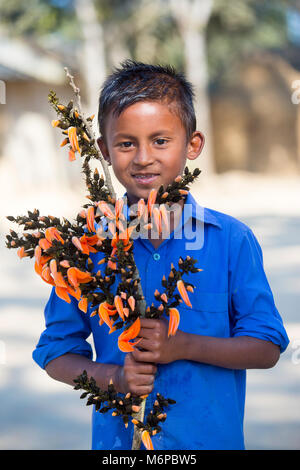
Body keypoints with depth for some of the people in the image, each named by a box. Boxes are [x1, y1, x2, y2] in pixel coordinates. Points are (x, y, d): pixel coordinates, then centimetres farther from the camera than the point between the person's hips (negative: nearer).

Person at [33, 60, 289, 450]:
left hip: (213, 436, 0)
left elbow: (267, 348, -7)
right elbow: (56, 352, 0)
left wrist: (184, 346, -19)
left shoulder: (231, 239, -7)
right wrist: (114, 377, -17)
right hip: (118, 440, 1)